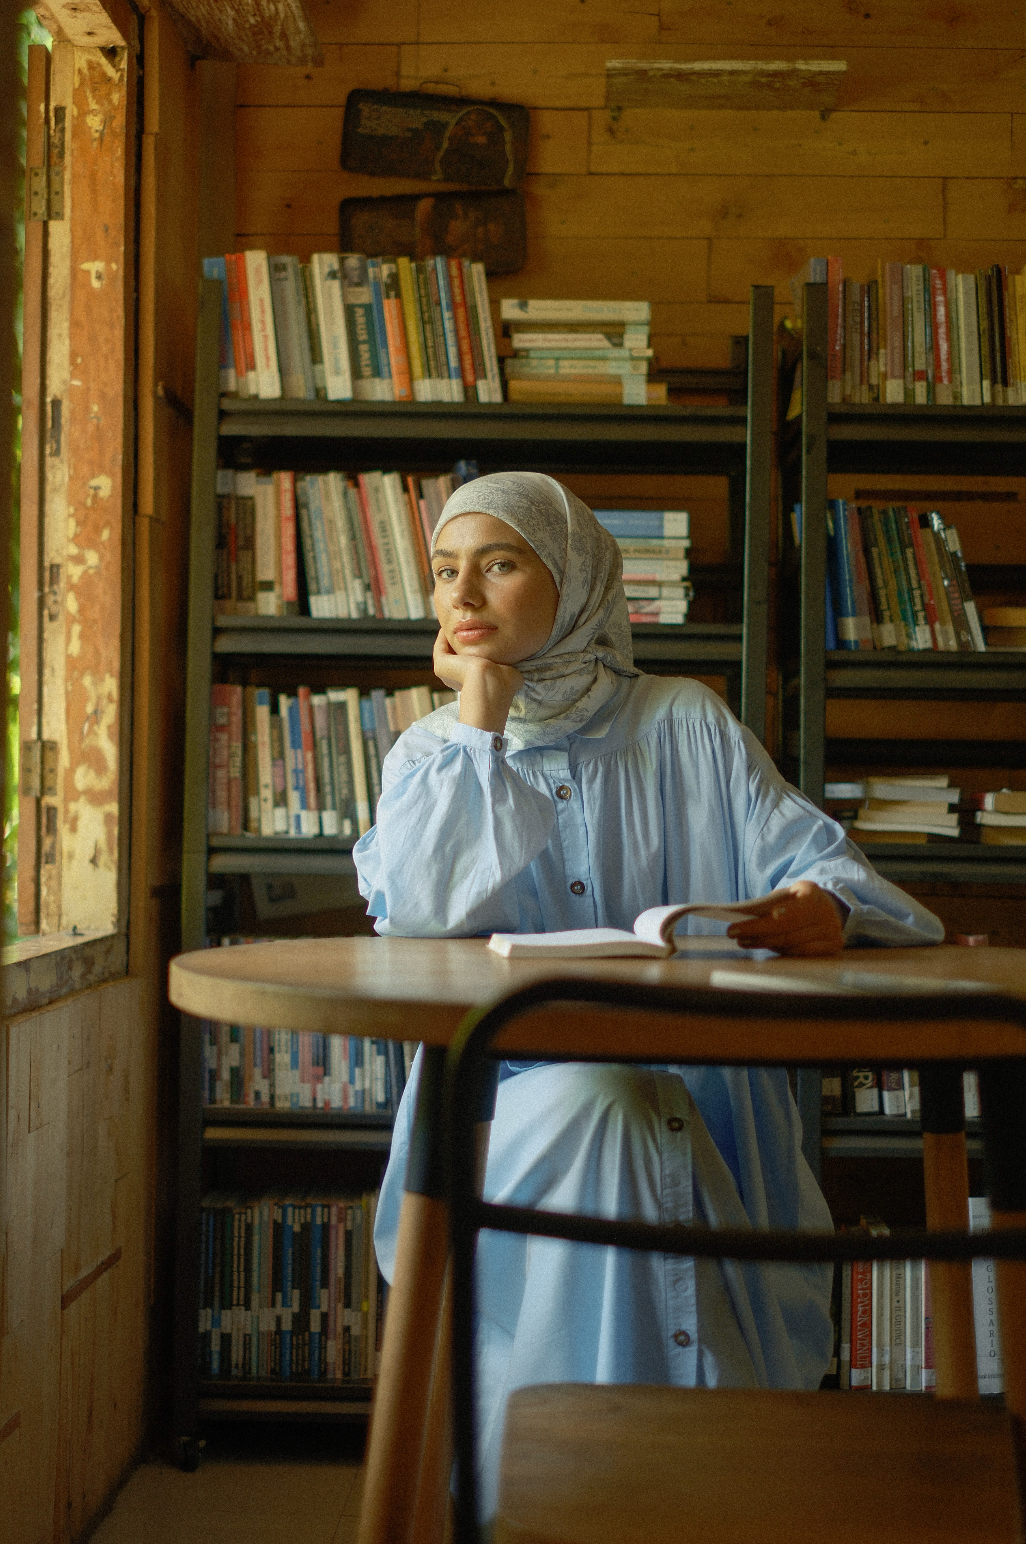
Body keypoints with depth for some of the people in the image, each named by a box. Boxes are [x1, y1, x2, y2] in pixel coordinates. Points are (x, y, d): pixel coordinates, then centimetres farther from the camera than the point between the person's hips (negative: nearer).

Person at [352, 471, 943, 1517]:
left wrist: (823, 905, -27)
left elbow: (807, 855, -2)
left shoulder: (685, 727, 10)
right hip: (504, 1105, 0)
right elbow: (418, 921, -9)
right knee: (585, 1117, -32)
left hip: (689, 1103, 0)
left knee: (607, 1121, -33)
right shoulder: (433, 755, 11)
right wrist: (478, 717, -6)